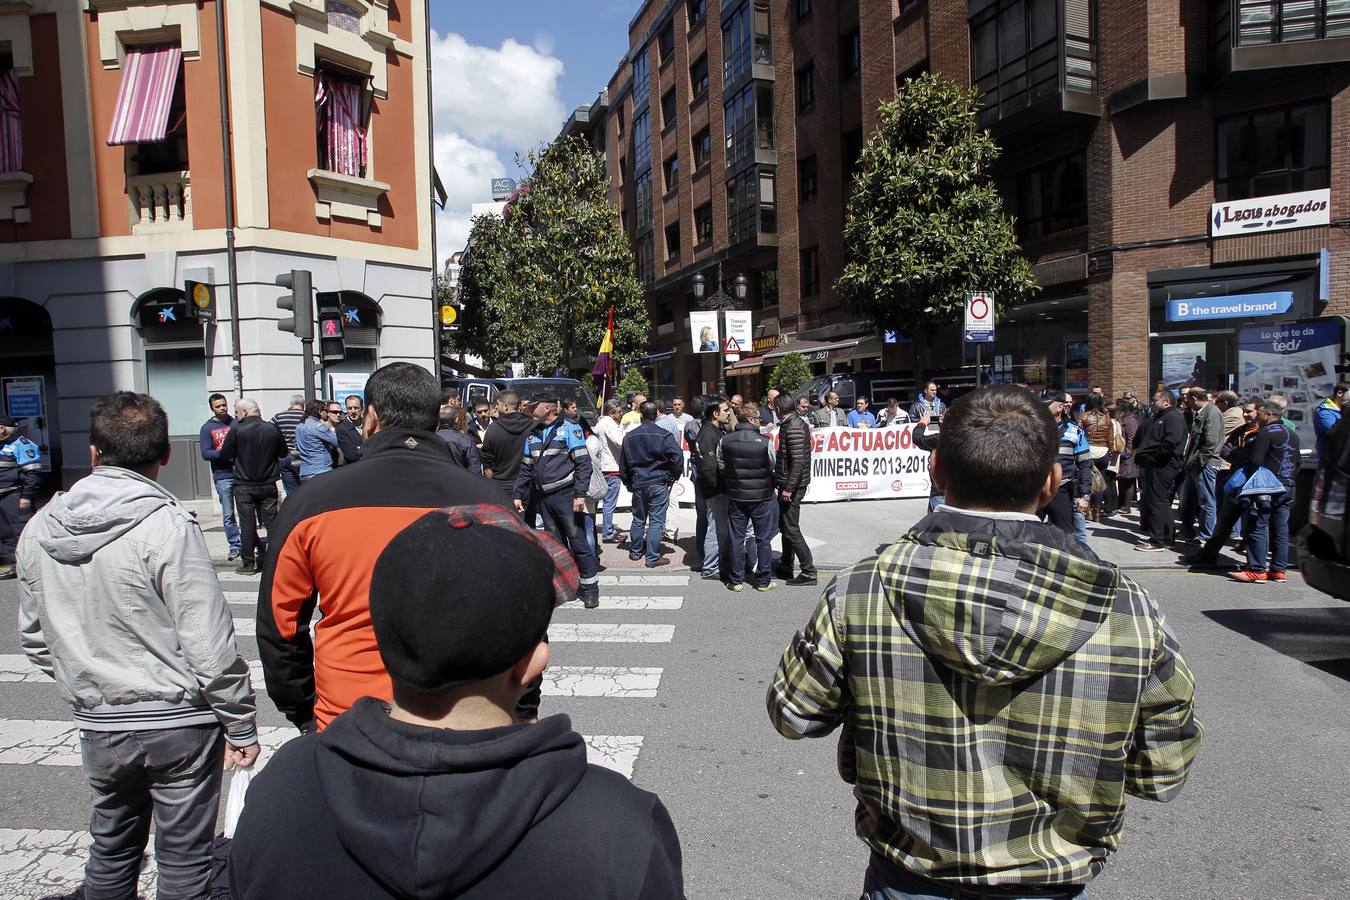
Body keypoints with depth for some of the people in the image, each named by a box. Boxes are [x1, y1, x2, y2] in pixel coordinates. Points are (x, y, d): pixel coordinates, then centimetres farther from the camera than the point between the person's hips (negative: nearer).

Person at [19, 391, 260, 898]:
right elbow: (209, 644, -20)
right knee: (183, 859, 10)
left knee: (111, 846, 24)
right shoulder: (167, 525, -19)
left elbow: (34, 637, 10)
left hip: (98, 725, 5)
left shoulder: (39, 529, -1)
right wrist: (241, 726, -9)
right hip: (178, 723, -5)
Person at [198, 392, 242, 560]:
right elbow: (205, 454, -3)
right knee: (228, 514, 2)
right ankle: (235, 546, 9)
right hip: (222, 477, -1)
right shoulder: (207, 428, 3)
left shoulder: (236, 423, 8)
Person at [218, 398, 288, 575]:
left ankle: (248, 563, 8)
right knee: (272, 522, 8)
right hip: (268, 484, 2)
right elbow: (284, 454, 7)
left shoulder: (237, 430, -11)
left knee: (247, 524, 4)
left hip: (244, 486, -2)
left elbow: (224, 455, -5)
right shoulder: (273, 429, -4)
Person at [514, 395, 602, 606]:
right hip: (543, 498, 6)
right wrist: (517, 495, 11)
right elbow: (525, 468, 18)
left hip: (566, 495, -6)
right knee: (554, 544, 11)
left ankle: (590, 587, 7)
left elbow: (583, 463, -11)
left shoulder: (570, 429, -6)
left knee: (578, 541, -2)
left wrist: (580, 494, -17)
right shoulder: (532, 434, 13)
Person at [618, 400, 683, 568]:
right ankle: (653, 558, 1)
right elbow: (678, 456, -18)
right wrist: (672, 477, -3)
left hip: (638, 484, 4)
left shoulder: (630, 436, 3)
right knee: (656, 520, 1)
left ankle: (635, 552, 28)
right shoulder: (663, 435, -10)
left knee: (638, 519, 18)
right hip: (659, 483, -4)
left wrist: (628, 482, 19)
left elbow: (623, 463, 8)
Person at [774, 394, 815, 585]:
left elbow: (798, 461, -24)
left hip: (792, 485, -10)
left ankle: (809, 572, -1)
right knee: (784, 526, 18)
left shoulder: (793, 428, -19)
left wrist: (789, 488, -23)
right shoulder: (798, 423, 12)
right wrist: (782, 484, 22)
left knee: (791, 529, -6)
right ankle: (785, 567, 29)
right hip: (787, 484, 10)